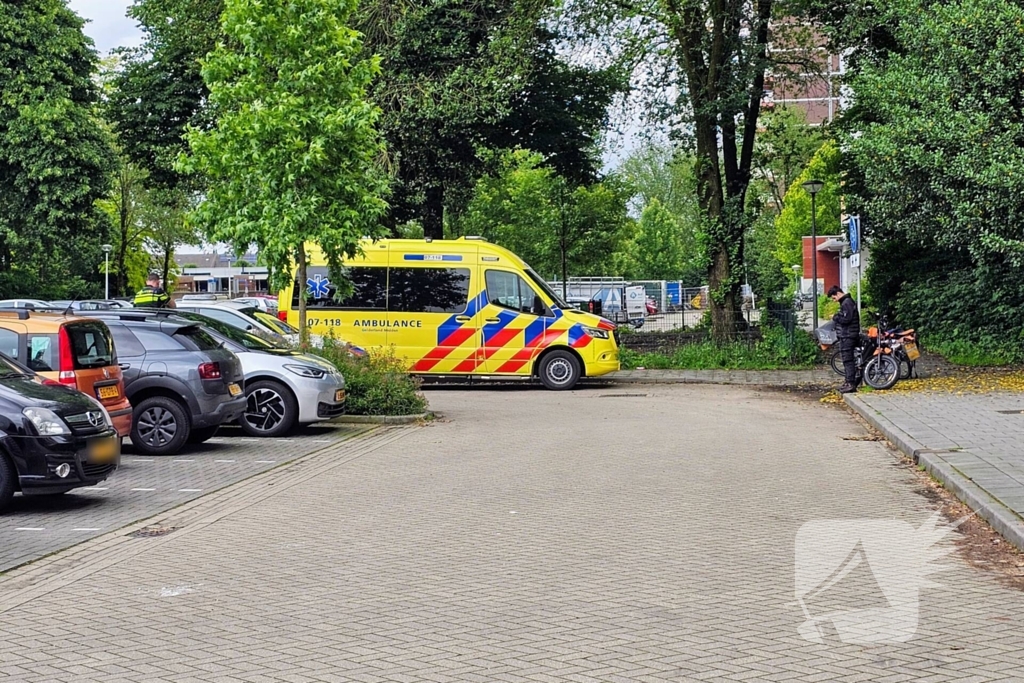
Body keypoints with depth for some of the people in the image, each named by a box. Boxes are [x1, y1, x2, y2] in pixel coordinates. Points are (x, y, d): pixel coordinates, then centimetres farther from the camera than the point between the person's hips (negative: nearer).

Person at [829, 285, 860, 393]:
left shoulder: (847, 303, -14)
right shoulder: (845, 302, 18)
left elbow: (846, 319, -22)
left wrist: (835, 317, -9)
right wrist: (836, 317, 10)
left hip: (848, 336, -11)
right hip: (846, 336, 11)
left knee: (848, 360, -10)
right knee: (847, 360, 15)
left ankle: (851, 384, -11)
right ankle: (848, 382, 20)